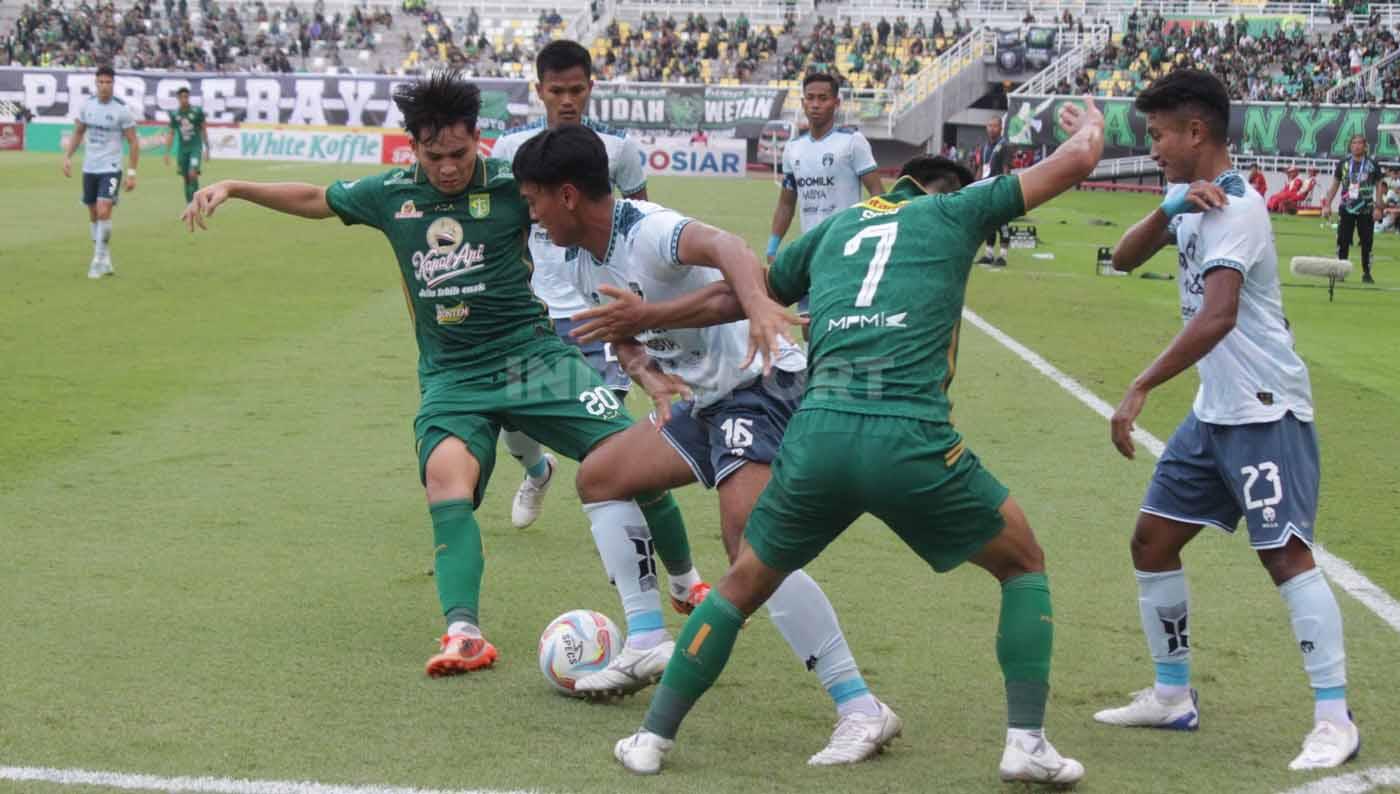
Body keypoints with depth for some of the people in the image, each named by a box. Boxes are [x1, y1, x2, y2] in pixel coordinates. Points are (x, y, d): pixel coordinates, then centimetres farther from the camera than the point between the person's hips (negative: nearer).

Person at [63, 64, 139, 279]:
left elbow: (133, 143, -5)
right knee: (94, 215, 9)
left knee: (104, 212, -17)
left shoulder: (122, 110, -10)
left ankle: (99, 260, -8)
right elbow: (78, 133, 15)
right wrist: (67, 157, 3)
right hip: (89, 168, 5)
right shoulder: (88, 105, 3)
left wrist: (132, 173, -9)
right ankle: (105, 262, 21)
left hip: (111, 169, -5)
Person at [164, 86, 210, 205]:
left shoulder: (197, 111, -3)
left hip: (195, 147, -3)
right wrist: (167, 152, 5)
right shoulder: (174, 114, 3)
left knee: (193, 174, -19)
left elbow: (203, 129, 5)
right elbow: (171, 134, 9)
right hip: (182, 149, 3)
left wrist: (207, 148, 5)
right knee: (186, 178, 5)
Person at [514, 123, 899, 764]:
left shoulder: (645, 231, -22)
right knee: (599, 476, 15)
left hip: (760, 381, -10)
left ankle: (861, 711, -24)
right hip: (705, 399, 10)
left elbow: (723, 247, -42)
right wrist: (647, 373, -5)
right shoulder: (583, 263, 8)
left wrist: (758, 303, -65)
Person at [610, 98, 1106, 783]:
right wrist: (1089, 124, 40)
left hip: (816, 434, 3)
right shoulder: (952, 213, 15)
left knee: (742, 584, 24)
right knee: (1023, 562, 19)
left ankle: (653, 737, 23)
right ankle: (1026, 742, 10)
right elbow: (1076, 161, 18)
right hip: (911, 439, -3)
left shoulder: (835, 227, 26)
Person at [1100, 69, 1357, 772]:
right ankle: (1172, 697, 21)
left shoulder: (1234, 208, -18)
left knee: (1285, 553, -15)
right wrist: (1170, 207, -13)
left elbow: (1217, 318, -30)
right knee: (1152, 542, 10)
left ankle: (1335, 721, -12)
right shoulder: (1194, 201, 10)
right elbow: (1124, 259, 5)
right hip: (1214, 414, 10)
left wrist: (1140, 390, -31)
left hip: (1265, 411, -10)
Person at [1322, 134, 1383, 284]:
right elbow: (1335, 185, 10)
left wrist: (1378, 208, -7)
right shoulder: (1343, 164, 6)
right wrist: (1327, 205, 4)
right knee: (1342, 242, 1)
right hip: (1346, 209, 2)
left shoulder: (1372, 166, -1)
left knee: (1367, 243, 0)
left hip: (1366, 210, -2)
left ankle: (1366, 273, 8)